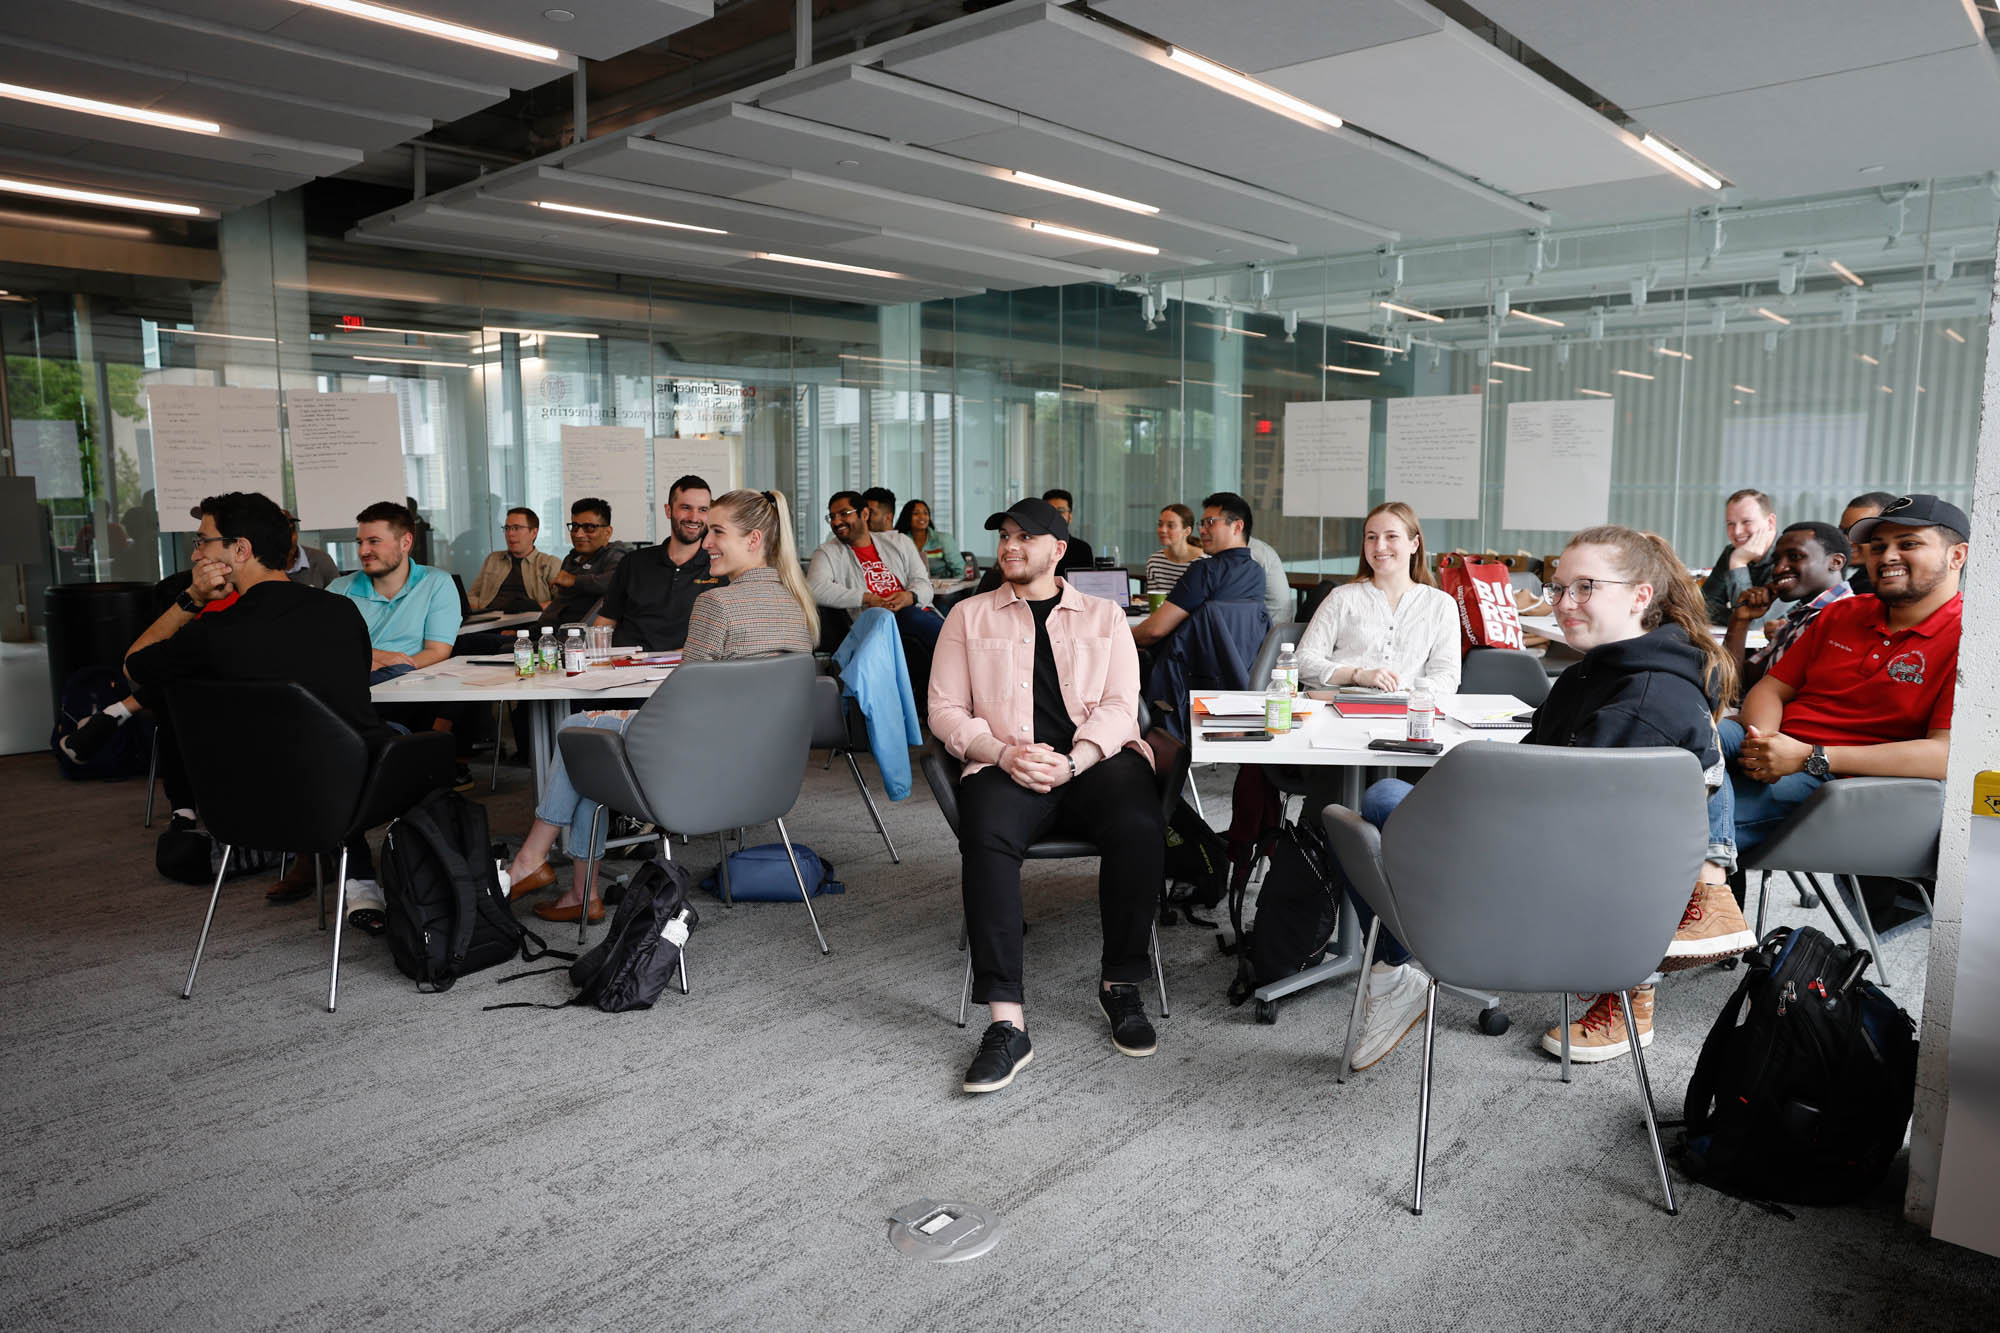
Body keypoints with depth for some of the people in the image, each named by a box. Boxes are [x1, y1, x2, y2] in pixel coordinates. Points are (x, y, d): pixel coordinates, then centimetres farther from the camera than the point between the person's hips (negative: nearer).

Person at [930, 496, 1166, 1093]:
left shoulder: (1104, 616, 19)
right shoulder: (969, 616, 19)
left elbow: (1120, 706, 6)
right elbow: (945, 711, 10)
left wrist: (1072, 761, -14)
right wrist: (1003, 753, -9)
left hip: (1096, 759, 1)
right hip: (1007, 765, 0)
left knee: (1140, 826, -32)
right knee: (986, 838, -34)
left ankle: (1121, 985, -11)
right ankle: (1006, 1021, -31)